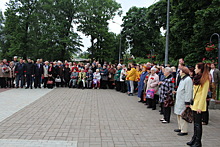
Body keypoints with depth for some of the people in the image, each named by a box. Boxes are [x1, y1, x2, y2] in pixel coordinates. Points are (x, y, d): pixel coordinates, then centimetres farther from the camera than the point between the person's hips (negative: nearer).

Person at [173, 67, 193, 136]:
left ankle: (184, 131, 2)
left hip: (183, 101, -10)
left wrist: (187, 102, -23)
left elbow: (188, 92, -21)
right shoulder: (182, 79, 15)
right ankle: (180, 128, 30)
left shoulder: (188, 79, -17)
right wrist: (177, 92, 16)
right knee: (179, 115, 18)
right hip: (179, 100, 10)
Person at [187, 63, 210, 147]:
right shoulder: (197, 78, 13)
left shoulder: (205, 80, -13)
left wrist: (200, 107, -18)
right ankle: (194, 139, 24)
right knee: (195, 123, 15)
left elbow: (204, 94, -16)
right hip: (194, 104, 8)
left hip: (199, 105, -8)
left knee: (198, 124, -1)